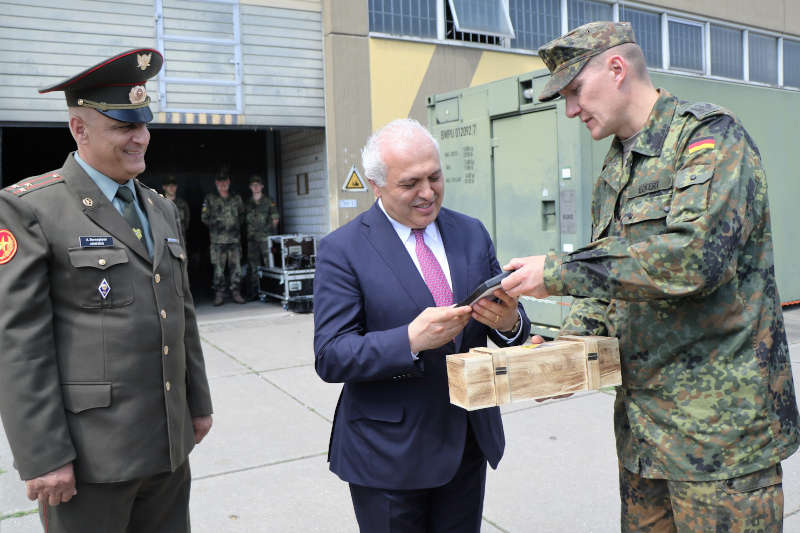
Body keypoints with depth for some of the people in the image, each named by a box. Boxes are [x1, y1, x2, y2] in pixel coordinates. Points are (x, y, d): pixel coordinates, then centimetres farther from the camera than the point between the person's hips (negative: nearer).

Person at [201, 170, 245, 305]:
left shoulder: (237, 199, 13)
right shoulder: (210, 199, 6)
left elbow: (242, 215, 20)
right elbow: (204, 217, 6)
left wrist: (237, 225, 8)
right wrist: (215, 224, -2)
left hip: (234, 239, 2)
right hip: (218, 240, -2)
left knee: (236, 266, 1)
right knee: (218, 268, -2)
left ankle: (236, 292, 9)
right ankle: (219, 294, 5)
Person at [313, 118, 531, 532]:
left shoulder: (471, 233, 4)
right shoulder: (342, 250, -11)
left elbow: (510, 323, 6)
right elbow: (331, 358, -15)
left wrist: (509, 322, -18)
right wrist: (411, 341, -30)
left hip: (468, 441, 5)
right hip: (388, 452, -4)